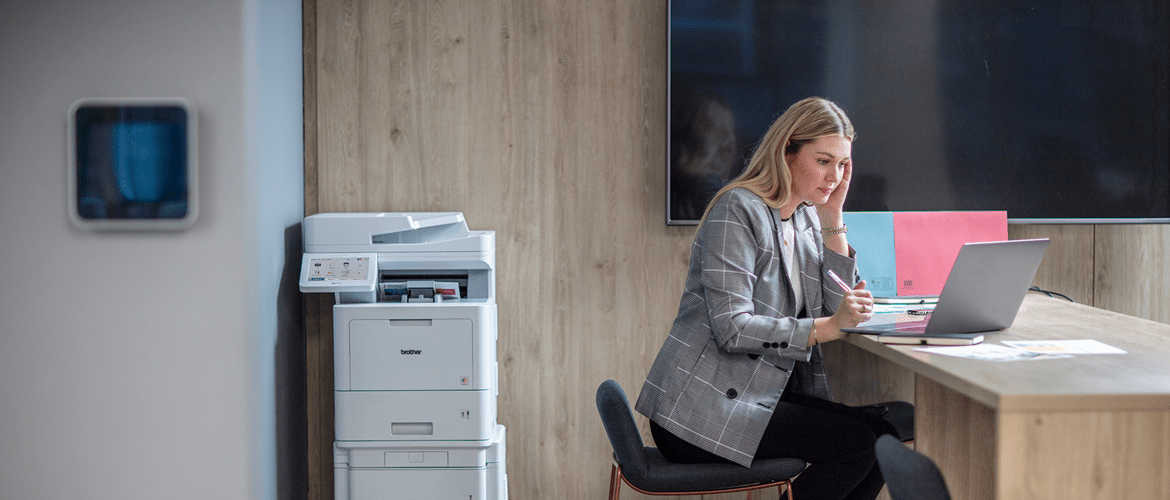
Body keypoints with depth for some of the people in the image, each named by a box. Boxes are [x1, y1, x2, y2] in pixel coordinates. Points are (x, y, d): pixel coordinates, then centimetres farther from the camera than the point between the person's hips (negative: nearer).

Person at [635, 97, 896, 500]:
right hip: (700, 408, -8)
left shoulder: (807, 218, 13)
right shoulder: (738, 211, -12)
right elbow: (732, 328, -21)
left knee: (884, 436, -8)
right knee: (857, 444, -18)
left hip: (761, 394, 8)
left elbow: (837, 307, 5)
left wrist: (833, 219, 1)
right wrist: (828, 326, -27)